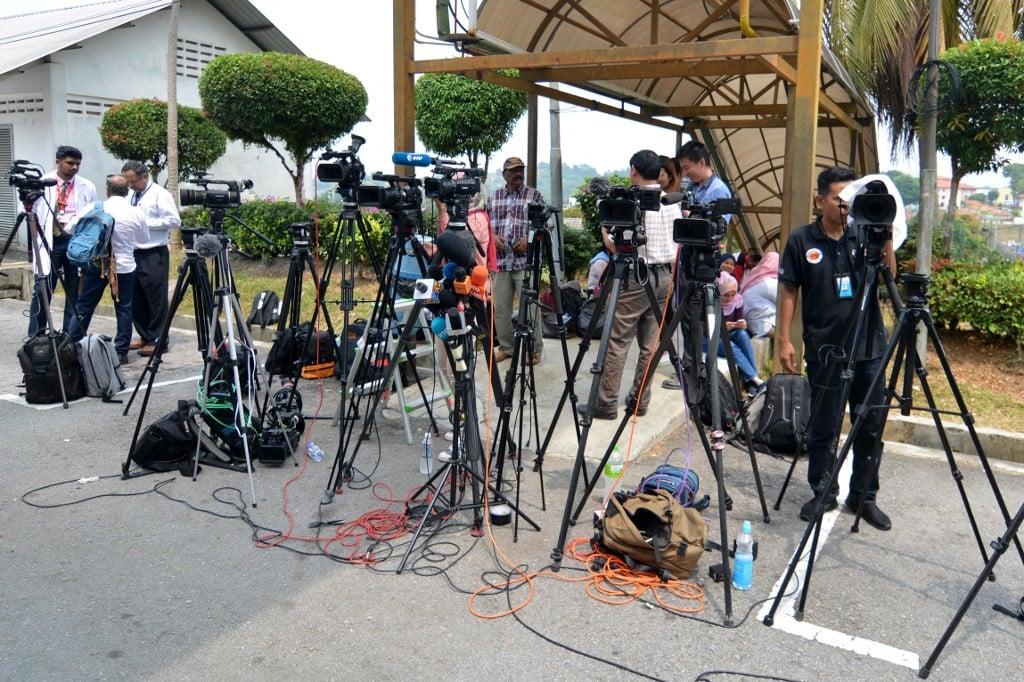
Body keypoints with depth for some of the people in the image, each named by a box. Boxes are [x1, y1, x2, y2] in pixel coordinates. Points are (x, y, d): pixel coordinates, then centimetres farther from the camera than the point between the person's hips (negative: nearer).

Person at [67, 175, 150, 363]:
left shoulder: (94, 208, -6)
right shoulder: (136, 213, -7)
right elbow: (144, 239, 7)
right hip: (124, 266, -1)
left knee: (84, 306, 11)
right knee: (123, 309, 7)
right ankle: (121, 351, 8)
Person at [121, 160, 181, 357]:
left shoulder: (160, 194, -7)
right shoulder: (131, 195, 12)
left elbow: (174, 221, -14)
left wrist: (146, 223, -15)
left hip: (154, 254, -7)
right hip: (134, 253, 7)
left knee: (156, 299, -2)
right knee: (136, 298, 13)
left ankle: (157, 340, 6)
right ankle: (145, 336, 25)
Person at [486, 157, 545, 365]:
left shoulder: (535, 196, 4)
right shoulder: (493, 197, 13)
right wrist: (492, 236, -3)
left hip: (526, 260, -3)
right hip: (500, 261, 3)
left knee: (530, 306, -5)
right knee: (500, 307, 6)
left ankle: (534, 349, 6)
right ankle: (505, 347, 19)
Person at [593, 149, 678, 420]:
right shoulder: (672, 202, 9)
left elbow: (612, 245, -11)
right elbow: (678, 243, 13)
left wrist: (604, 225, 5)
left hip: (637, 278, -7)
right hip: (665, 276, 7)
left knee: (617, 342, -3)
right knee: (650, 343, 9)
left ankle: (606, 404, -1)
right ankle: (639, 401, 14)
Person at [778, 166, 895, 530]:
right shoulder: (801, 240, -1)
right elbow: (789, 292, 1)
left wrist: (885, 240, -15)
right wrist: (785, 340, -4)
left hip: (869, 347, 3)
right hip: (825, 350, -2)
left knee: (871, 426, 9)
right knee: (823, 427, 6)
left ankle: (864, 496, 24)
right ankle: (823, 493, 23)